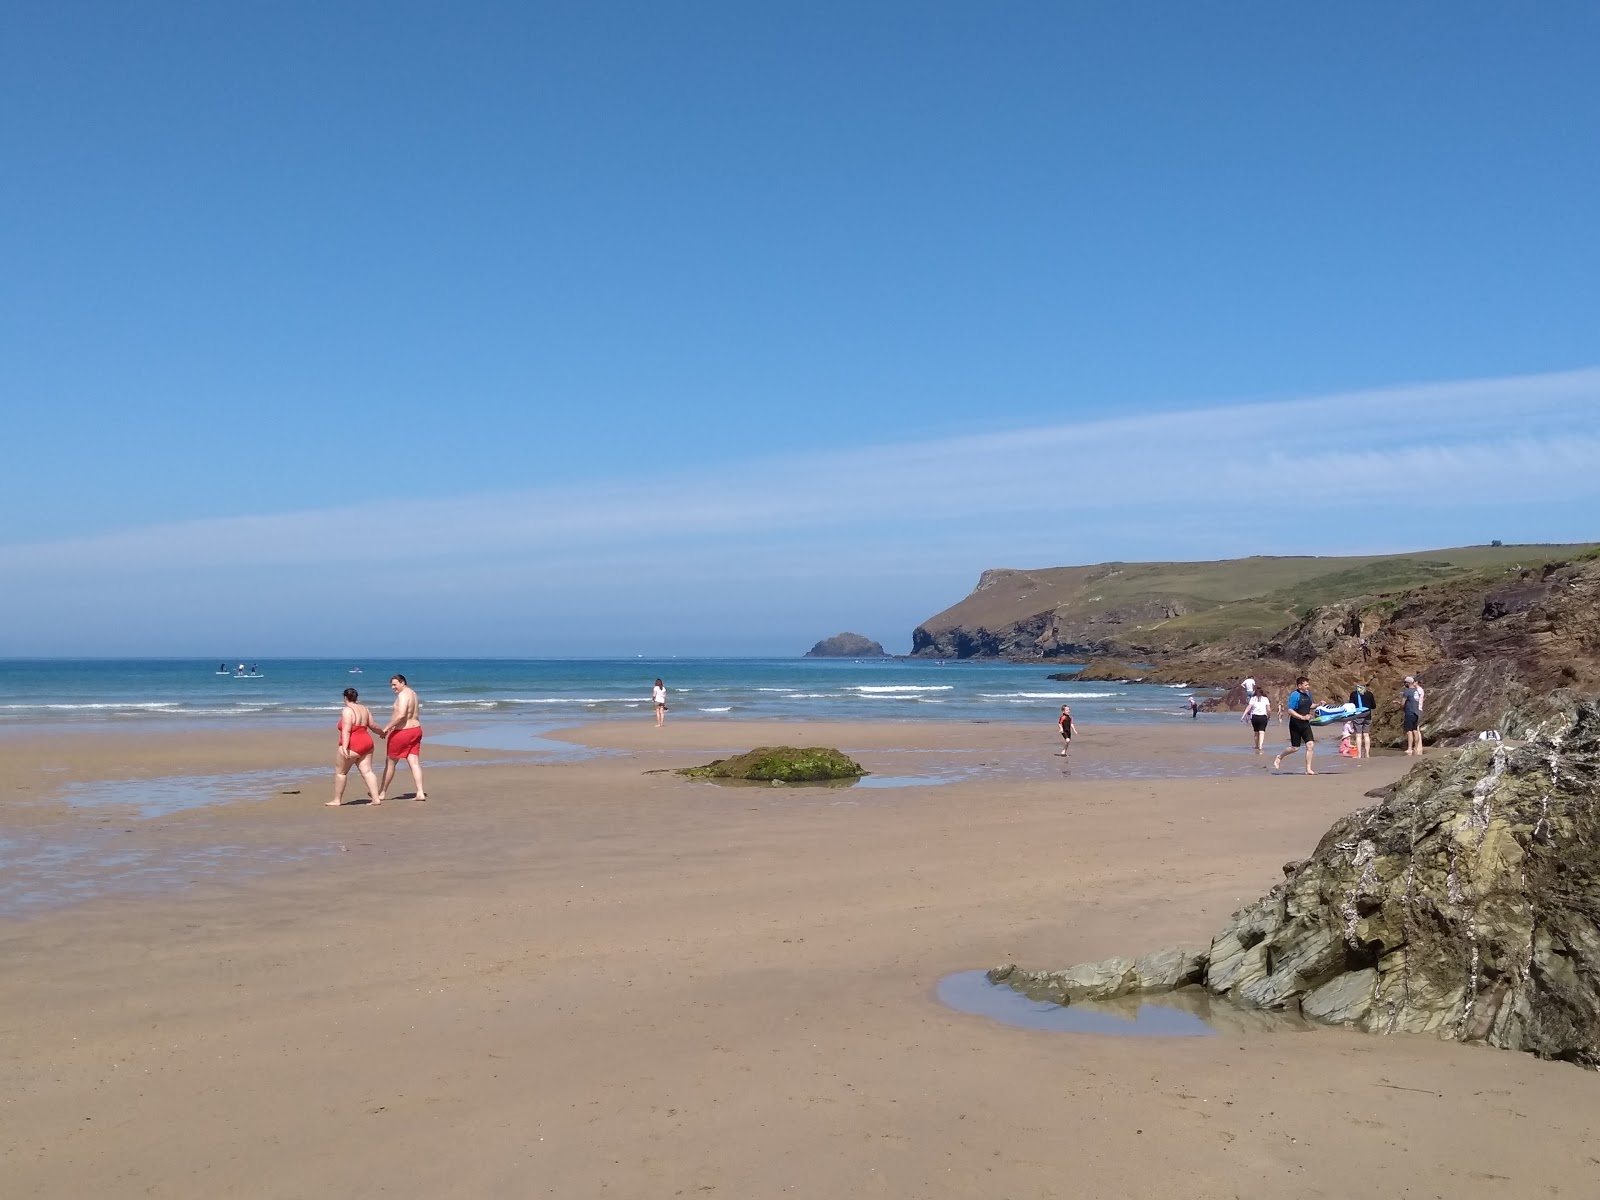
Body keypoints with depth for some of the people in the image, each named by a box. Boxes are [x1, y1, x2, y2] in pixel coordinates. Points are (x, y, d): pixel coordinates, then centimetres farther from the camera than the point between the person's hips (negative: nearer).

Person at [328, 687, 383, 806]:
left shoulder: (347, 710, -14)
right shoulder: (364, 709, 10)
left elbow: (346, 730, -22)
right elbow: (372, 725, 18)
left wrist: (344, 747, -27)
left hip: (353, 746, -8)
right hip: (366, 742, 8)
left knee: (340, 772, 6)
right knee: (367, 771, 5)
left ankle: (337, 800, 12)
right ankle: (376, 798, -2)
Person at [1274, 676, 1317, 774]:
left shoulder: (1307, 694, 8)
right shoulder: (1295, 695, -16)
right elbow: (1290, 711, -20)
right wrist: (1302, 717, -26)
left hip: (1305, 725, 6)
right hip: (1295, 725, -6)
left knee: (1310, 745, -7)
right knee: (1295, 748, 3)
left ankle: (1308, 769, -2)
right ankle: (1279, 757, 30)